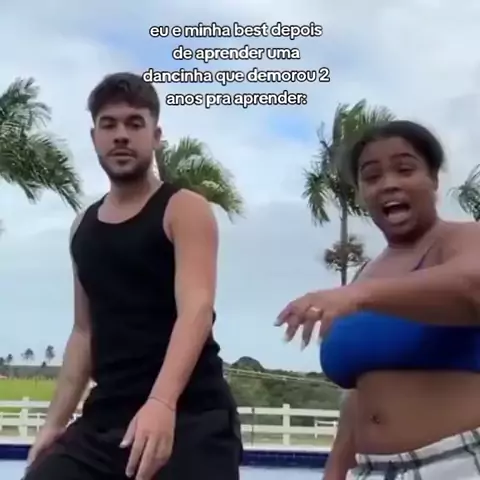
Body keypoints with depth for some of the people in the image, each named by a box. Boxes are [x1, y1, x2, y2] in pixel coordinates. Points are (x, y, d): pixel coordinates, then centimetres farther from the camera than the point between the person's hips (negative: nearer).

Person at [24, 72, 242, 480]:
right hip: (104, 418, 6)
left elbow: (196, 309, -18)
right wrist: (56, 421, 14)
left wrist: (162, 403, -33)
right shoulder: (83, 228, 15)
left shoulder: (184, 209, -3)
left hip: (189, 416, -5)